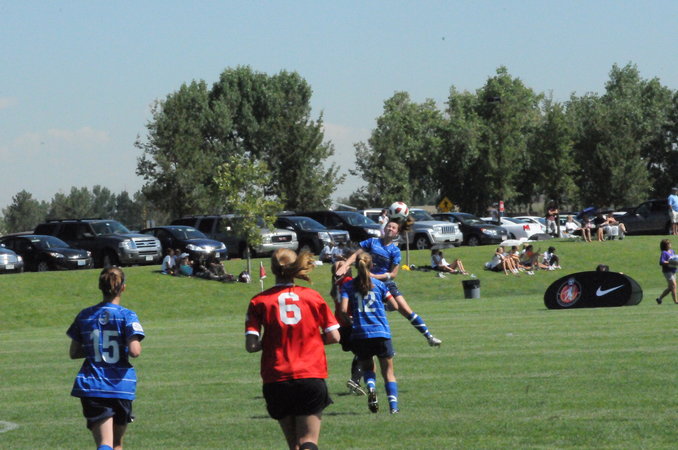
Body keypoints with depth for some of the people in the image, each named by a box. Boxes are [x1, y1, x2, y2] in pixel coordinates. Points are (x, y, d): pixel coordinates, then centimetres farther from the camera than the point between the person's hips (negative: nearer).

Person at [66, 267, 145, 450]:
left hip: (91, 388, 1)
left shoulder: (84, 316, 5)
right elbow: (134, 351, -16)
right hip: (121, 386, -1)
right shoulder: (127, 316, -6)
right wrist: (136, 347, 6)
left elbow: (73, 353, 10)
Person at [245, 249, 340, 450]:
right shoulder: (312, 296, 4)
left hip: (276, 381, 0)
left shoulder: (259, 302, 0)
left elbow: (251, 346, -8)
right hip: (312, 376, 0)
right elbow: (334, 337, 3)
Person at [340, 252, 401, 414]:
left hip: (360, 334, 0)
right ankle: (393, 405, -6)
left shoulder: (348, 286, 1)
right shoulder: (378, 284, 3)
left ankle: (371, 386, -12)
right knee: (388, 371, 8)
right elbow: (395, 306, 5)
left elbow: (344, 310, -10)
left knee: (367, 368, 20)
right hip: (381, 333, 0)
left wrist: (351, 316, 11)